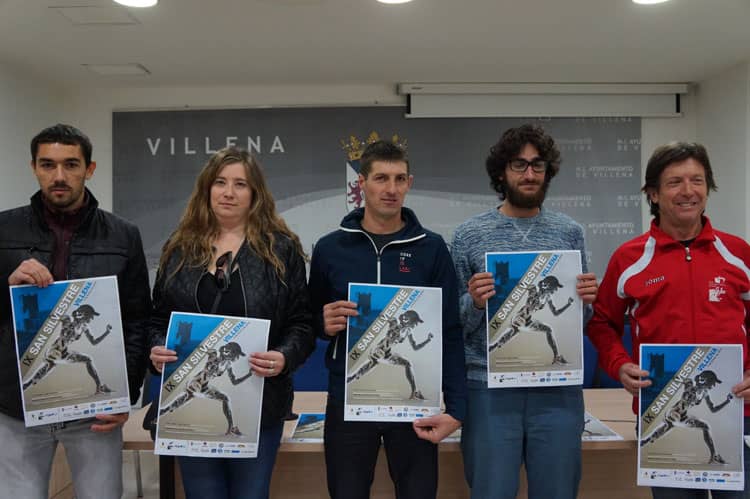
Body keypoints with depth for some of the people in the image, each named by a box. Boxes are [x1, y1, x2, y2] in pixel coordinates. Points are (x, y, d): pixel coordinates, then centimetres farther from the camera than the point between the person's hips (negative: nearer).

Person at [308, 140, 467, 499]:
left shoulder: (432, 248, -2)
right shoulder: (329, 248, 1)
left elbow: (450, 334, -3)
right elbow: (313, 321, 10)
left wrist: (455, 407, -11)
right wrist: (324, 323, -13)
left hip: (415, 401, 0)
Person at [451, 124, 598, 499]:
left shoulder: (570, 232, 7)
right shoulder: (470, 234, 0)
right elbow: (454, 325, 1)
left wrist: (588, 300, -9)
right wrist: (474, 303, -20)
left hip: (558, 389, 2)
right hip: (490, 388, -2)